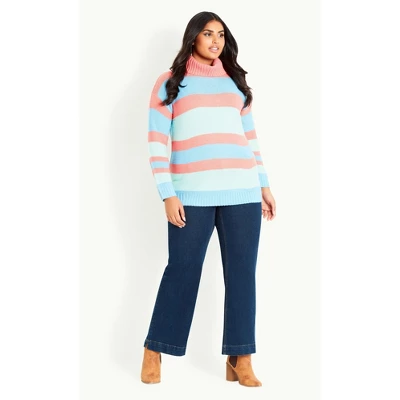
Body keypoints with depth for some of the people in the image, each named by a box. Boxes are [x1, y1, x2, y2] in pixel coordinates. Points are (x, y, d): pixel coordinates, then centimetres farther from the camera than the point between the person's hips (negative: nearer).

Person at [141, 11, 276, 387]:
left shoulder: (235, 81, 19)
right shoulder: (169, 82, 7)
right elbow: (157, 142, 0)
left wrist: (264, 184, 14)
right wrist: (168, 194, -9)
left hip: (242, 191, 4)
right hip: (192, 193, -3)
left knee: (241, 273, 1)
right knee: (182, 270, -2)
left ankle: (239, 360, 6)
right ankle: (153, 352, 13)